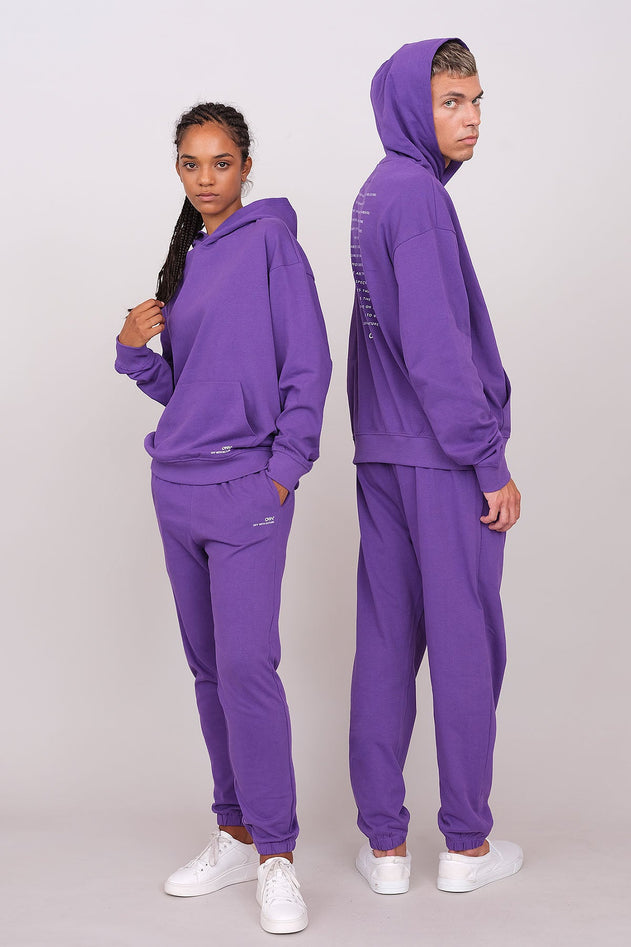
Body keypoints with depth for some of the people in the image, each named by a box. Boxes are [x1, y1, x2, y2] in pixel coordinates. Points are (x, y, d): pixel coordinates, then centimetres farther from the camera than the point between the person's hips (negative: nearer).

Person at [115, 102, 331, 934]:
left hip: (247, 487, -7)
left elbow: (308, 366, -8)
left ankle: (276, 857, -1)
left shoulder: (270, 241, -4)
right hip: (177, 486, 7)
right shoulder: (187, 257, 17)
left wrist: (286, 467, -13)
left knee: (247, 664, -12)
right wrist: (135, 349, 0)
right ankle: (236, 834, 22)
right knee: (209, 667, 11)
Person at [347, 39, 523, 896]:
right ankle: (466, 843, 15)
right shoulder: (418, 195, -14)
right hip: (442, 458, -8)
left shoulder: (376, 195, 13)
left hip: (382, 455, 8)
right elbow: (436, 349, -19)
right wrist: (490, 462, -13)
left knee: (387, 641, 8)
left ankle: (384, 843, 16)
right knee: (466, 643, 3)